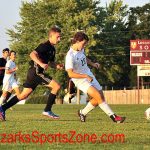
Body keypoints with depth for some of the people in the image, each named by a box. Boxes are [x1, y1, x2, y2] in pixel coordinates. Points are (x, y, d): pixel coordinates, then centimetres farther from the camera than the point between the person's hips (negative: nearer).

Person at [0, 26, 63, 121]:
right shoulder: (45, 46, -12)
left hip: (35, 73, 10)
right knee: (57, 86, -13)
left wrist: (57, 66, 7)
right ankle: (47, 110, -8)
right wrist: (41, 64, -36)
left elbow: (51, 62, 28)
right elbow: (33, 54, -25)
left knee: (24, 95, 10)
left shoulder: (52, 49, 17)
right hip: (36, 72, -10)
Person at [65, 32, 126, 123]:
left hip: (89, 76, 9)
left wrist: (92, 64, 10)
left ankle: (83, 113, 23)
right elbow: (70, 74, -27)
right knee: (98, 96, -21)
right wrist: (85, 76, -29)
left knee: (100, 98, 8)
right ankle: (113, 116, -19)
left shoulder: (81, 50, 3)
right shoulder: (70, 56, -22)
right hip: (80, 80, -9)